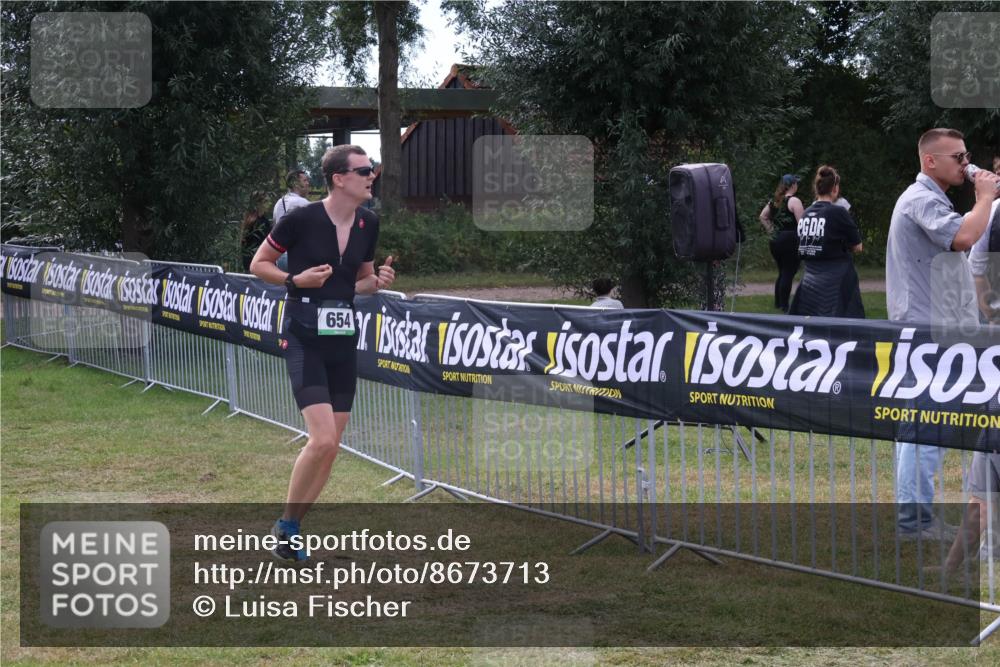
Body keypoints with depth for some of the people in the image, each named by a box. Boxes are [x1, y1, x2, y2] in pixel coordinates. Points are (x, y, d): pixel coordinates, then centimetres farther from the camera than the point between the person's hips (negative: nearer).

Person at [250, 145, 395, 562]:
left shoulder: (368, 224, 5)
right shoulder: (300, 219, -12)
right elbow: (258, 264, -1)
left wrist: (378, 282, -2)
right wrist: (296, 280, -16)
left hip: (343, 342, 7)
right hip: (305, 341, -7)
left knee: (331, 448, 7)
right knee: (322, 438, -18)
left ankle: (290, 530, 20)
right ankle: (285, 525, 1)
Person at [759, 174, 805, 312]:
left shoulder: (774, 201, 11)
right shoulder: (794, 201, -11)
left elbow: (763, 217, 14)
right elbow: (802, 223, -16)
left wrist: (772, 231, 14)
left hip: (775, 240, 8)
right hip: (790, 240, -7)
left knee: (782, 272, 18)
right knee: (788, 273, -3)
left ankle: (778, 302, 22)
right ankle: (784, 306, -4)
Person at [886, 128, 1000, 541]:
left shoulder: (927, 199, 19)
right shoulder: (923, 200, -16)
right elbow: (963, 237, -33)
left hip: (922, 328, 11)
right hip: (928, 329, -11)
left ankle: (911, 514, 19)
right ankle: (915, 519, -8)